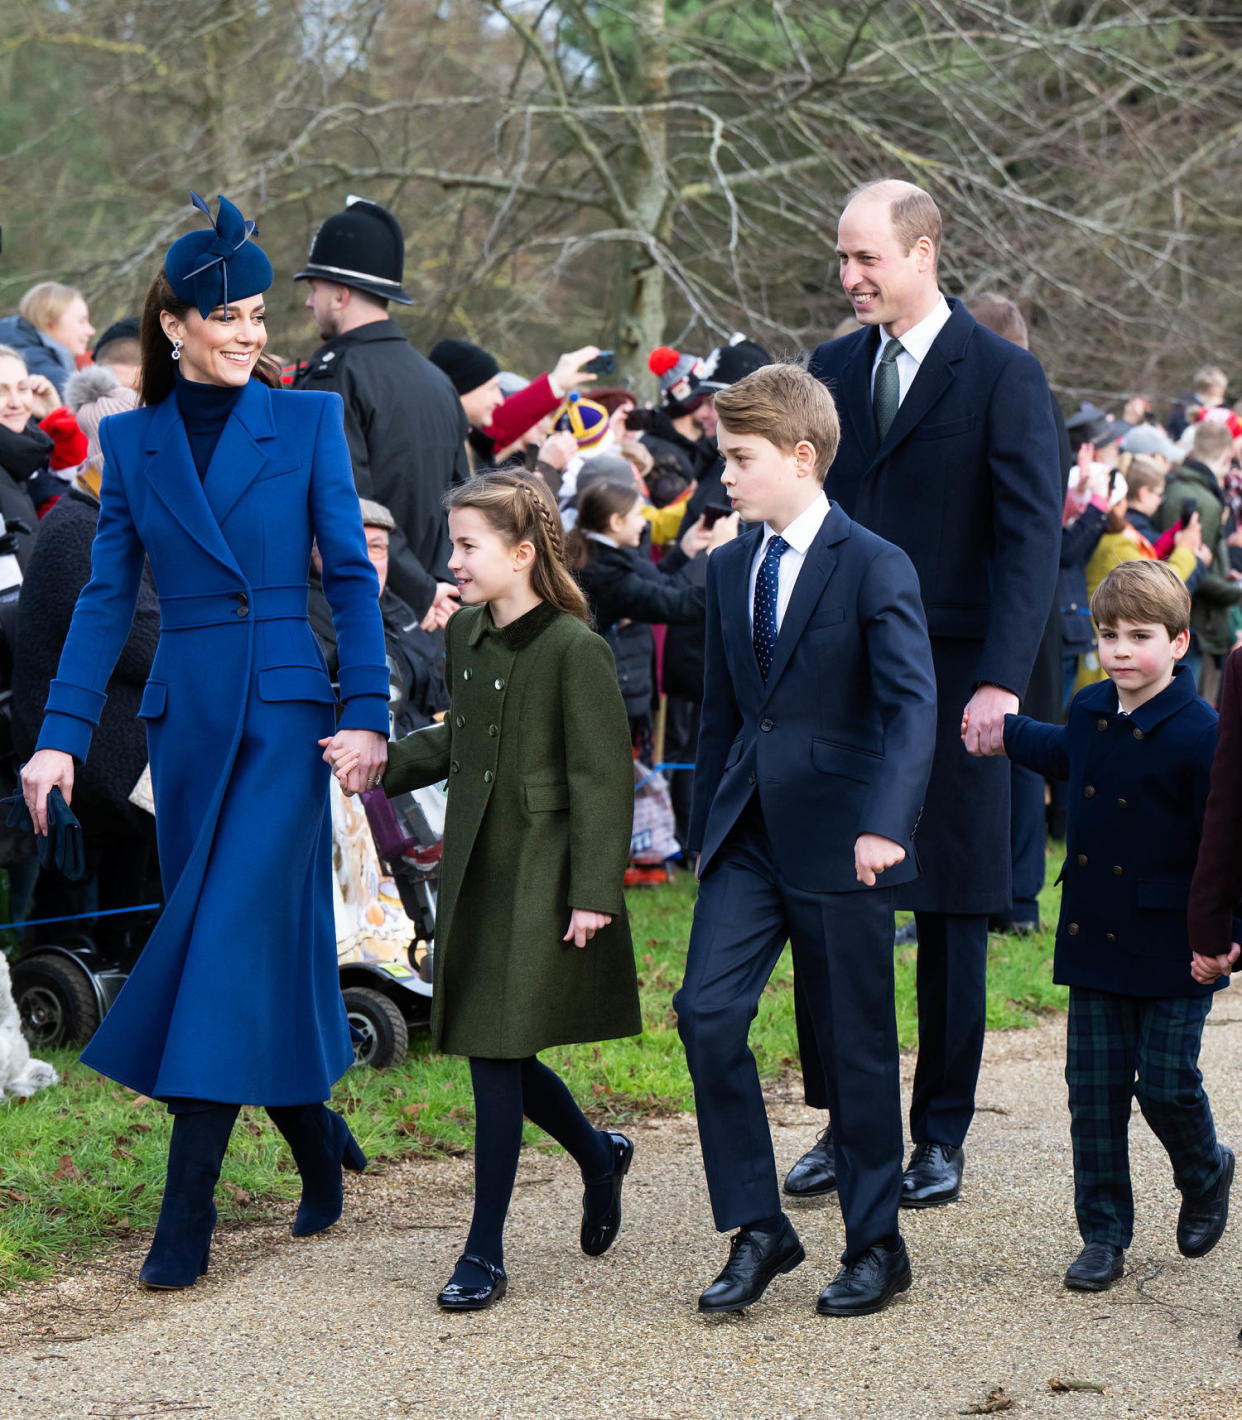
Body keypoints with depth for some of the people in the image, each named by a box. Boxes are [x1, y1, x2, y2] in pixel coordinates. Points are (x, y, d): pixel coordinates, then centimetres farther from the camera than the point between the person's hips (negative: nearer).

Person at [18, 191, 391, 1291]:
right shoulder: (132, 440, 7)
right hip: (186, 715, 3)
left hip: (284, 711, -3)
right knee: (252, 937, 9)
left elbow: (351, 573, -1)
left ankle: (186, 1218, -9)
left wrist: (367, 710, -10)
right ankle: (320, 1147, 29)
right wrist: (62, 735, -1)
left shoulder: (306, 421, 1)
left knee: (234, 940, -9)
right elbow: (107, 597, 6)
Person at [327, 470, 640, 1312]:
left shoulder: (574, 649, -14)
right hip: (475, 869, 7)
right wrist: (382, 759, 8)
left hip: (541, 880, -7)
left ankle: (486, 1253, 2)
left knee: (498, 1054, -6)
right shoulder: (465, 636, 9)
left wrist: (593, 893, -16)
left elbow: (603, 778, -13)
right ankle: (599, 1155, 37)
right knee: (495, 1053, 11)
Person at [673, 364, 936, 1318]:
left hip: (839, 843, -5)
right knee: (707, 1012, -9)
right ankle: (756, 1230, 3)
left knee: (856, 1044, 3)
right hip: (749, 836, 5)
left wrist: (885, 825, -31)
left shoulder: (875, 568, -9)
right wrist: (706, 829, 19)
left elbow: (913, 704, -18)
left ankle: (877, 1248, 17)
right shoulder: (730, 569, 11)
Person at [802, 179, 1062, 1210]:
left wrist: (1002, 680, -20)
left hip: (950, 688, -4)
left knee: (951, 914, 4)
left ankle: (942, 1137, 13)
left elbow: (1033, 536, -10)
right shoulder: (835, 371, 11)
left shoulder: (1003, 375, -4)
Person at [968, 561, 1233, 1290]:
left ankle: (1206, 1174, 30)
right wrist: (1006, 734, 39)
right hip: (1094, 941, 6)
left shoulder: (1199, 733, -15)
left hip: (1172, 949, -6)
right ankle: (1104, 1234, 15)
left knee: (1167, 1084, -3)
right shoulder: (1091, 712, 5)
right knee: (1095, 1091, 5)